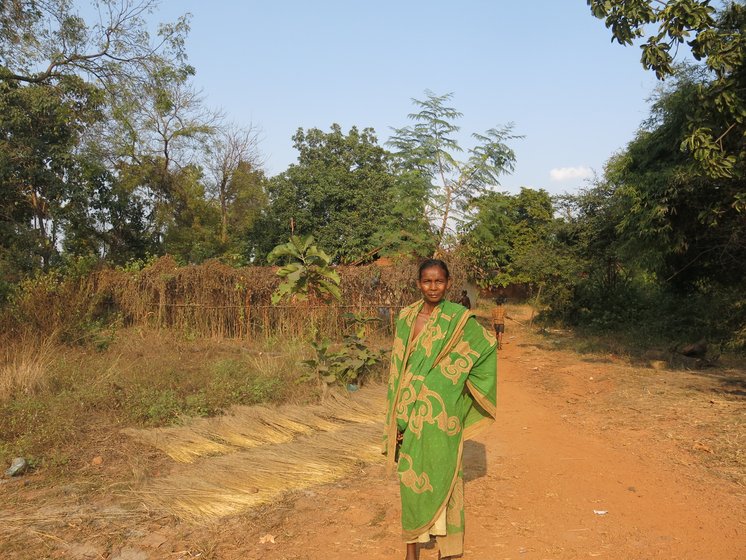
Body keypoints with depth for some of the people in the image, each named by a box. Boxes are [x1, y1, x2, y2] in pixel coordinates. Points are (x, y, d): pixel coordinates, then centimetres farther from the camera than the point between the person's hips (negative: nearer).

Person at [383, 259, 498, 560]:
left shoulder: (459, 318, -5)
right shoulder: (406, 317, 6)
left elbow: (487, 347, 6)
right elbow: (398, 366, 8)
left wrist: (462, 382, 2)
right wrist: (398, 418, 4)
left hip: (441, 412, -3)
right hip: (411, 410, 3)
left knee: (441, 473, 3)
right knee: (411, 474, 8)